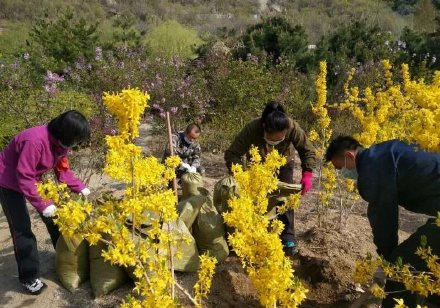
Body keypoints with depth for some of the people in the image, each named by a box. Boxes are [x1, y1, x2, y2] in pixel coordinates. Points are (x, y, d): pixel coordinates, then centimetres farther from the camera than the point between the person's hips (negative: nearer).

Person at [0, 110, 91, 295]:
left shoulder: (60, 141, -11)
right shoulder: (35, 141, -38)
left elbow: (62, 169, -2)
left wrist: (80, 188, -13)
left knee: (53, 214, 10)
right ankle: (29, 277, 7)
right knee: (21, 228, -5)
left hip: (32, 179, 8)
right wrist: (42, 204, -33)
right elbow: (24, 176, -35)